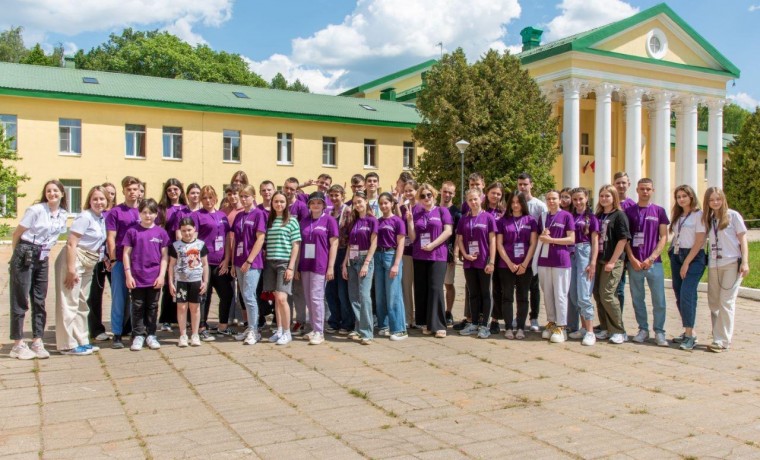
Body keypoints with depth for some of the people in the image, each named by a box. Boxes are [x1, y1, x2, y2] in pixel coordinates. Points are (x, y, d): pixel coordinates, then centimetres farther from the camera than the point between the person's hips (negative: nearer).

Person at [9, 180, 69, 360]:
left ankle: (37, 342, 14)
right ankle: (18, 344, 6)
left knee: (39, 301, 8)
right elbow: (16, 234, -5)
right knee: (20, 300, 0)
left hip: (43, 259, 6)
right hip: (25, 257, -6)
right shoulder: (36, 210, -9)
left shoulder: (63, 214, 7)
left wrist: (45, 251, 9)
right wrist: (17, 254, -2)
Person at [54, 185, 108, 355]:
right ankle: (68, 344, 2)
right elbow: (71, 244, -18)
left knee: (82, 304, 16)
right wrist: (71, 269, -21)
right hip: (74, 260, -9)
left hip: (88, 264, 9)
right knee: (69, 303, -4)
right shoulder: (85, 217, -13)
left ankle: (81, 341, 26)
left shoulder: (103, 218, 8)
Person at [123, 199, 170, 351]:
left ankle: (151, 335, 20)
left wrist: (162, 275, -5)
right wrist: (128, 275, -5)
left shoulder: (161, 232, 1)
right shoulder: (132, 231, -1)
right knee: (138, 307, 7)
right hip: (137, 278, -1)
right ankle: (138, 336, 16)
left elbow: (164, 256, 3)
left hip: (155, 279, 1)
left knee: (152, 307, 10)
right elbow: (126, 254, 1)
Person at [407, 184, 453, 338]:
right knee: (421, 290, 5)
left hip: (437, 256, -4)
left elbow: (448, 231, -6)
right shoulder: (416, 214, 11)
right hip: (419, 257, 4)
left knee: (435, 289, -9)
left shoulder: (442, 211, 3)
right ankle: (427, 324, 14)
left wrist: (432, 245, -13)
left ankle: (439, 325, -5)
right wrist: (410, 221, -6)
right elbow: (413, 237, 8)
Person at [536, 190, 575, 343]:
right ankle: (551, 322, 18)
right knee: (547, 294, 7)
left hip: (561, 260, -5)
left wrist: (550, 239, -11)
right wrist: (542, 236, -3)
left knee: (560, 294, -2)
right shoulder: (543, 217, 14)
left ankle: (561, 327, 3)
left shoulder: (566, 216, -1)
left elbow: (571, 239, -6)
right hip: (544, 260, 5)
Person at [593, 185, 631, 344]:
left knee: (607, 295, -11)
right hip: (599, 260, 7)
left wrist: (612, 261, -14)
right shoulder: (598, 215, 13)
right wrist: (593, 260, 6)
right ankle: (605, 329, 17)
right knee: (597, 294, 6)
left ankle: (619, 331, 1)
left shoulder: (619, 215, -4)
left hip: (614, 261, -6)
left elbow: (623, 239, -10)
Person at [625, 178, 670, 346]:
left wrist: (651, 258, -8)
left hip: (654, 262, -1)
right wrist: (632, 259, -6)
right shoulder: (629, 211, 6)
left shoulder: (659, 211, 6)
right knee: (637, 298, 7)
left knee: (659, 299, 0)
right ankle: (643, 329, 18)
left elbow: (663, 237, 2)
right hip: (634, 262, 1)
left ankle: (659, 332, 10)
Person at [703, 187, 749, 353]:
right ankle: (719, 337, 18)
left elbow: (742, 239, 0)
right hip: (713, 265, 5)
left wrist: (745, 262, -8)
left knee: (726, 301, -7)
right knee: (713, 302, 7)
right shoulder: (707, 219, 12)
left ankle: (722, 341, -5)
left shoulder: (733, 215, 0)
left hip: (732, 263, -5)